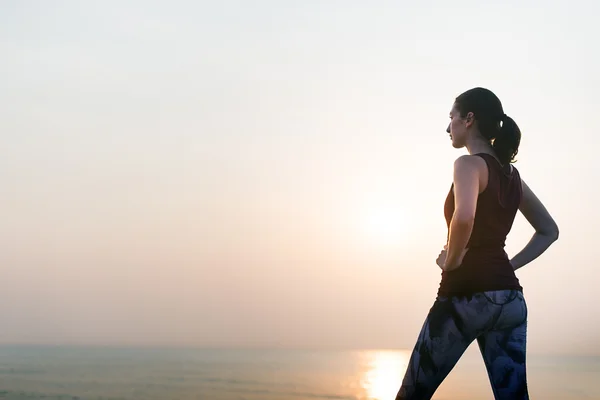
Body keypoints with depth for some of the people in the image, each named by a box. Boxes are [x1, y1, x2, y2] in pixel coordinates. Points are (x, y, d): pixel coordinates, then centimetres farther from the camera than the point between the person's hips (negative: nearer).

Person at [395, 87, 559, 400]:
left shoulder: (469, 164, -9)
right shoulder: (512, 174, 14)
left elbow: (464, 217, -29)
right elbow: (549, 230, 22)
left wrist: (452, 260, -13)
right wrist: (508, 265, 14)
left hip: (466, 292, -7)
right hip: (510, 298, 7)